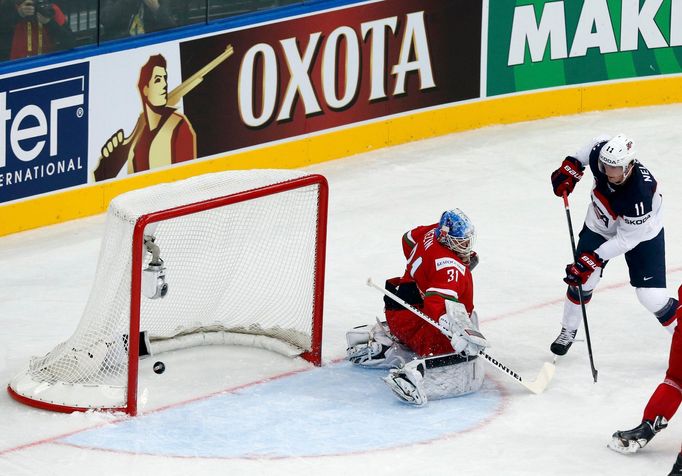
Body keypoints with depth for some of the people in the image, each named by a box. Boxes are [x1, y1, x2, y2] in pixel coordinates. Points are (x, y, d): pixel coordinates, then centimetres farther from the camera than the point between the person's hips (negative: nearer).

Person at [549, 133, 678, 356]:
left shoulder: (640, 194, -42)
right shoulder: (600, 154, -29)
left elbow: (625, 240, -32)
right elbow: (600, 141, -1)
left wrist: (593, 260, -32)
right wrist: (570, 167, -4)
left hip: (641, 232, -5)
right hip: (601, 225, 5)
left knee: (651, 296, -11)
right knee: (581, 279, -1)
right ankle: (568, 330, 22)